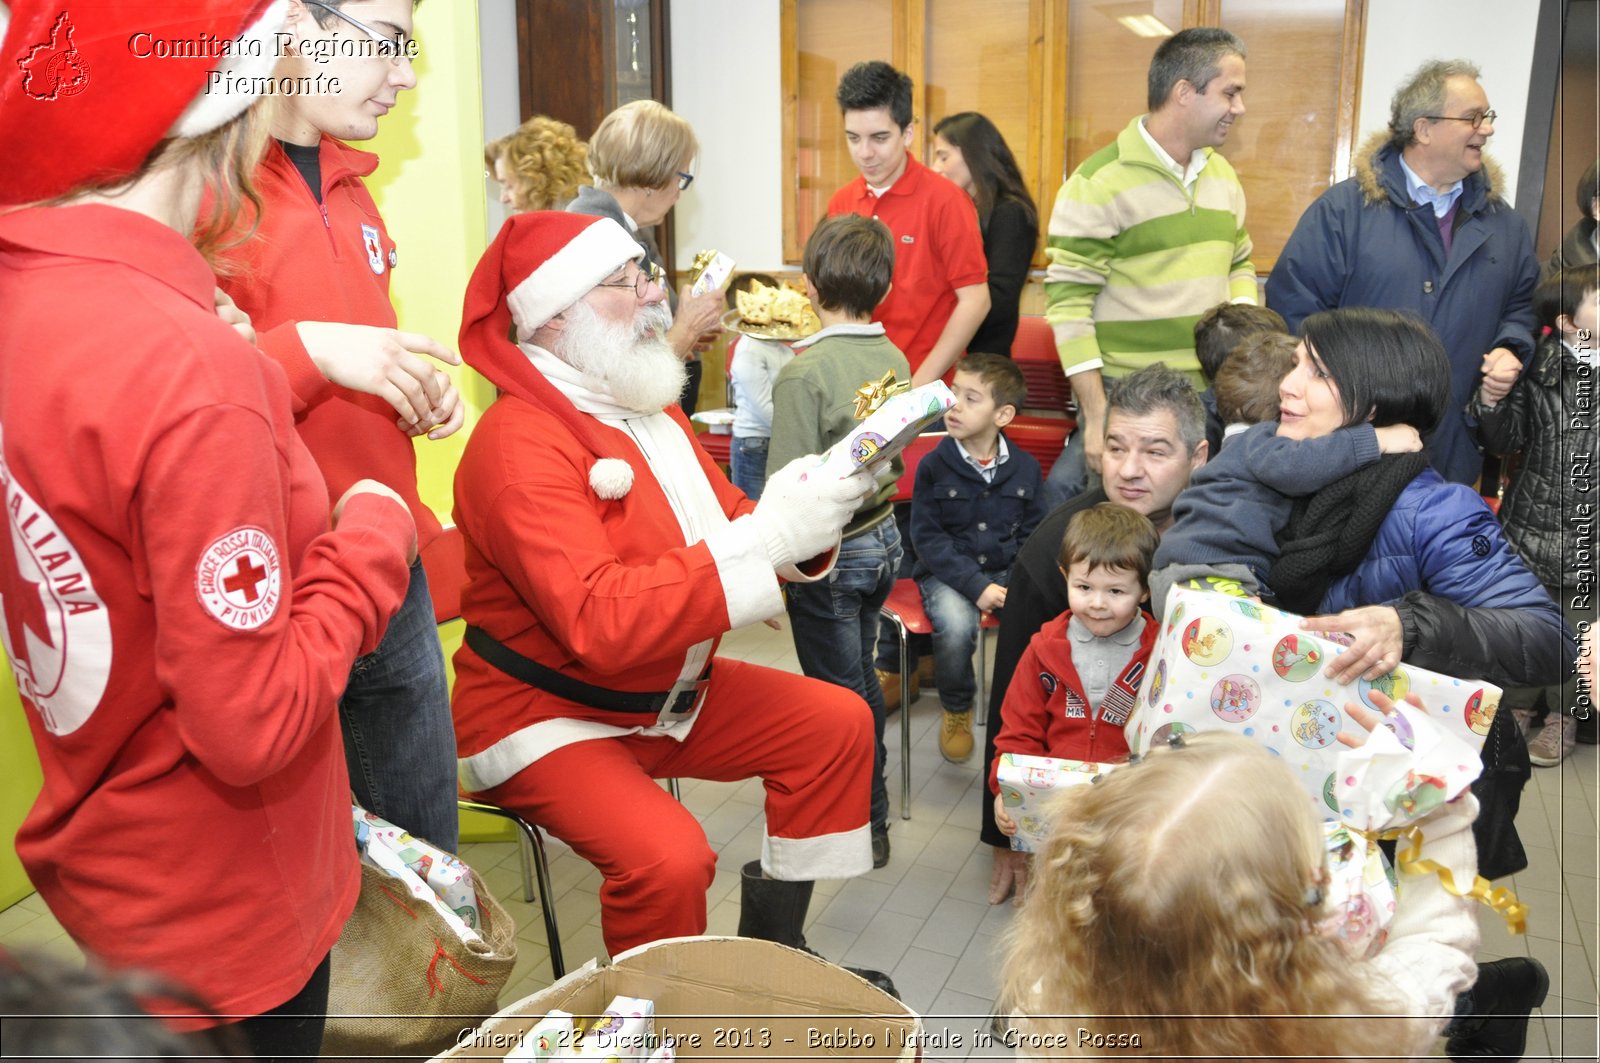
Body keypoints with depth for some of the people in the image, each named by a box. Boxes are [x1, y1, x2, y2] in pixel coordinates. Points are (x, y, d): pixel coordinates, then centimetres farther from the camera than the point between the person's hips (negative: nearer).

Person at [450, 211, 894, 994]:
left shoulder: (646, 408, 5)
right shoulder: (520, 444, -24)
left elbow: (721, 532, 7)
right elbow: (600, 623, -35)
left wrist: (803, 516, -16)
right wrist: (766, 537, -35)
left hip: (668, 691, 9)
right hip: (548, 718, -9)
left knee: (837, 725, 8)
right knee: (669, 855, -31)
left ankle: (771, 950, 20)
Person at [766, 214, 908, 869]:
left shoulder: (804, 374, -22)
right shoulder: (894, 359, -1)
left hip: (828, 553, -7)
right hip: (883, 538, 7)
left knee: (838, 693, 7)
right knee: (860, 679, 22)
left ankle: (862, 830, 20)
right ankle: (872, 809, 36)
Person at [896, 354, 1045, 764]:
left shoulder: (1024, 467, 2)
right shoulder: (934, 466, -5)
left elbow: (1031, 533, 8)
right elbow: (927, 537, -7)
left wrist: (1019, 580, -10)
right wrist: (977, 586, -17)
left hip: (1006, 572, 2)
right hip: (947, 573, -2)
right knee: (956, 624, -32)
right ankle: (956, 710, -2)